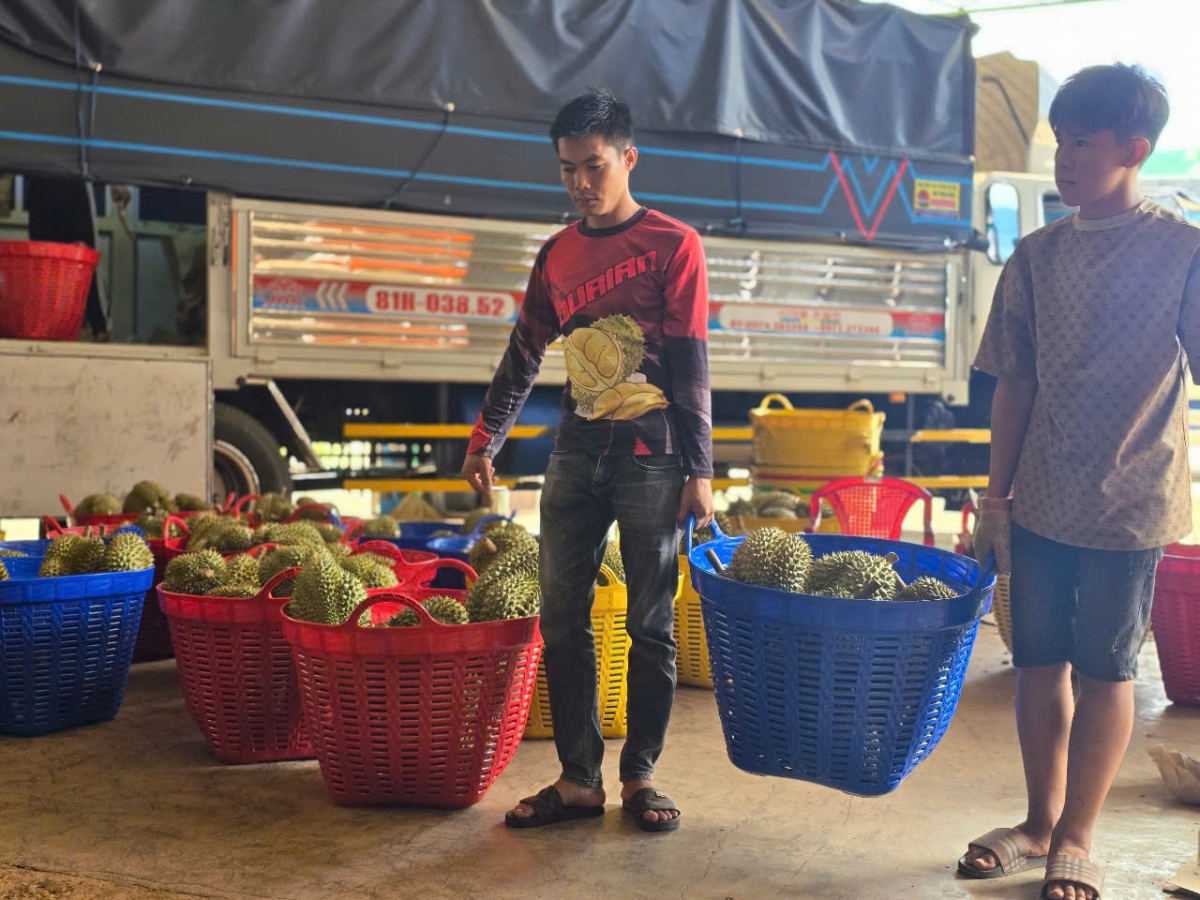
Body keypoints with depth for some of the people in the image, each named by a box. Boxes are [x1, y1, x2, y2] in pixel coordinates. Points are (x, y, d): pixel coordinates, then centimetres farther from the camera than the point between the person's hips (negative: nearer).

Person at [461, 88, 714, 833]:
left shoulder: (674, 245, -2)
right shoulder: (557, 255, 12)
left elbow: (691, 366, -6)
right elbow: (524, 356, 18)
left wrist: (699, 471, -10)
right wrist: (485, 441, 15)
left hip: (651, 458, -4)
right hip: (577, 455, 5)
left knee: (650, 624, 2)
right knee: (562, 620, 2)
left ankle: (641, 776, 14)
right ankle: (579, 780, 11)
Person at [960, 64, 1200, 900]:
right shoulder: (1038, 255, 5)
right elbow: (1016, 385, 8)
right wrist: (996, 498, 7)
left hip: (1130, 503, -4)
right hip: (1040, 502, 4)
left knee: (1105, 667, 5)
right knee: (1039, 661, 10)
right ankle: (1042, 822, 26)